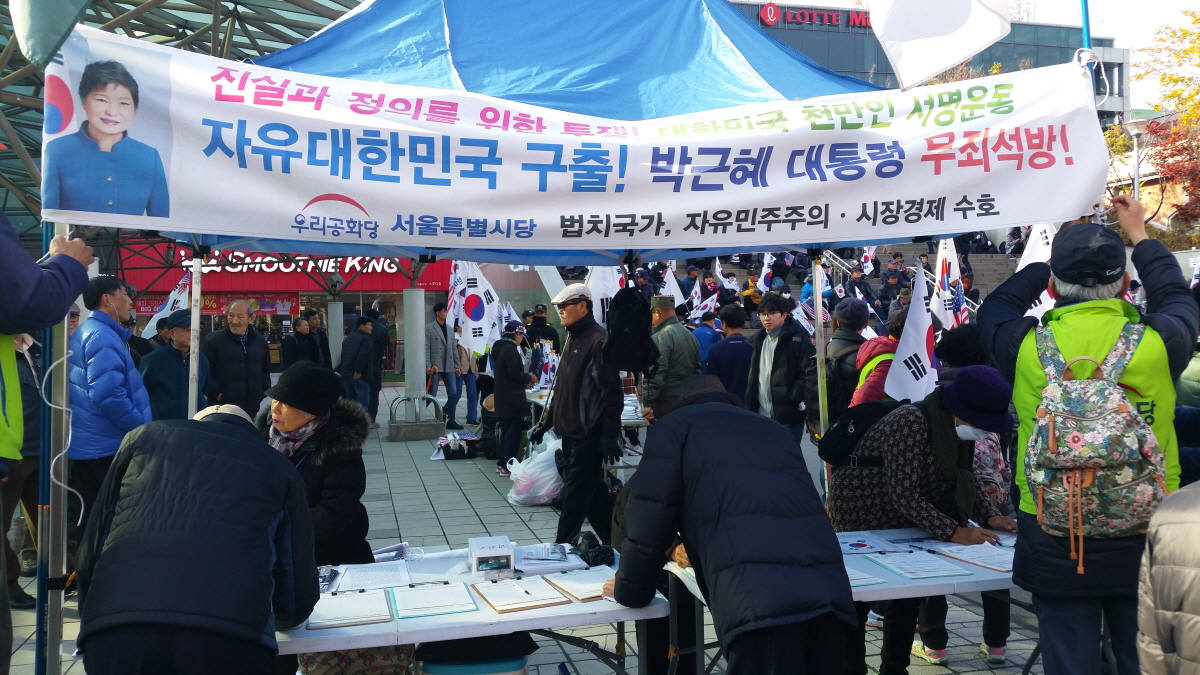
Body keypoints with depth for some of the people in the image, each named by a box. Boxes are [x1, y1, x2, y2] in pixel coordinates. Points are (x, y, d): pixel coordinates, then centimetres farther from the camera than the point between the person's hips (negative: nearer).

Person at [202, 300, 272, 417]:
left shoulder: (260, 340, 10)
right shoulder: (213, 340, -6)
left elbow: (265, 370, 21)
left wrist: (263, 393, 9)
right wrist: (216, 393, -12)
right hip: (222, 408, -4)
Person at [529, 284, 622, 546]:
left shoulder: (598, 340, -15)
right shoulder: (572, 338, 14)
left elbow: (612, 393, -18)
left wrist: (610, 436, -20)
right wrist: (545, 422, 19)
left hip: (588, 434, -9)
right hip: (570, 432, 9)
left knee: (575, 493, -3)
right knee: (592, 490, 15)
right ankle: (615, 540, 26)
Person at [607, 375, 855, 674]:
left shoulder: (674, 426, 16)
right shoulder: (776, 430, 32)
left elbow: (650, 519, 9)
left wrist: (630, 590, 25)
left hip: (758, 601, -6)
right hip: (830, 592, 6)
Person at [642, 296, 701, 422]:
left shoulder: (660, 337, -15)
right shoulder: (690, 335, 14)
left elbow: (655, 374, -22)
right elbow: (697, 369, 19)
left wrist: (647, 403, -19)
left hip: (666, 400, -9)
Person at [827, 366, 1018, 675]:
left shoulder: (957, 426, -4)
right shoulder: (911, 423, -31)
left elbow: (967, 477, 8)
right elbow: (905, 495, -33)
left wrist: (990, 516, -7)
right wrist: (953, 532, -35)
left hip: (902, 521, 9)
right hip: (861, 516, -9)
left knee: (909, 592, 14)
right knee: (858, 598, 0)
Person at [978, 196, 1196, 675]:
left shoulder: (1028, 346, -12)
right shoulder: (1157, 343, -10)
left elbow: (994, 309, 12)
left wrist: (1054, 260, 21)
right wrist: (1139, 236, 29)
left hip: (1055, 545, -1)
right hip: (1144, 540, 1)